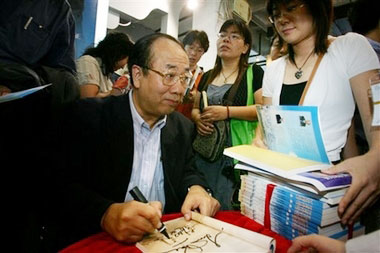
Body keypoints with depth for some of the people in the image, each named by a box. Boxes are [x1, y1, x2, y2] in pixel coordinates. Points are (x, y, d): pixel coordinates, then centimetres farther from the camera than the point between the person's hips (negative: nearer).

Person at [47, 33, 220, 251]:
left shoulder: (183, 127, 3)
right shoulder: (89, 115, -12)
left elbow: (187, 171, 9)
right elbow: (62, 186, -16)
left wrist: (197, 189, -14)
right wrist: (106, 214, -34)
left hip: (165, 238, 5)